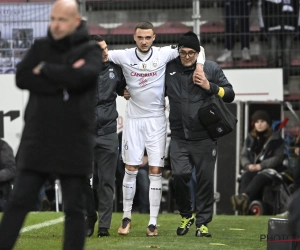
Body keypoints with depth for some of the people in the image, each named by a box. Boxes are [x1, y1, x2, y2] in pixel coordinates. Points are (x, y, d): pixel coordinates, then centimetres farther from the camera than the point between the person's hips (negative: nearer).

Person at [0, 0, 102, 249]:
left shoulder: (91, 50, 0)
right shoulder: (40, 47, 9)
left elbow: (80, 78, -20)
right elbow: (21, 78, -6)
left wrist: (45, 69, -7)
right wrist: (61, 80, -14)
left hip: (74, 144, -2)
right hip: (37, 141, 2)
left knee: (74, 208, 4)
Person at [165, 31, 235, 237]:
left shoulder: (211, 69, 2)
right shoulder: (170, 69, 6)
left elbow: (230, 95, 3)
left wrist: (209, 86, -11)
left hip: (205, 137, -1)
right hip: (179, 136, 1)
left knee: (205, 179, 0)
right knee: (179, 174, -10)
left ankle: (203, 222, 12)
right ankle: (186, 215, 14)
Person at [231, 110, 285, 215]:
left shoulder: (276, 138, 2)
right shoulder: (250, 138, 16)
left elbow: (278, 158, -5)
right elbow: (244, 155, 12)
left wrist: (261, 165, -16)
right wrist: (248, 165, -12)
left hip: (270, 169, -4)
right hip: (252, 169, 4)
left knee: (259, 178, -37)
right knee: (245, 177, -31)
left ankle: (244, 197, -63)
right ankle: (243, 203, -55)